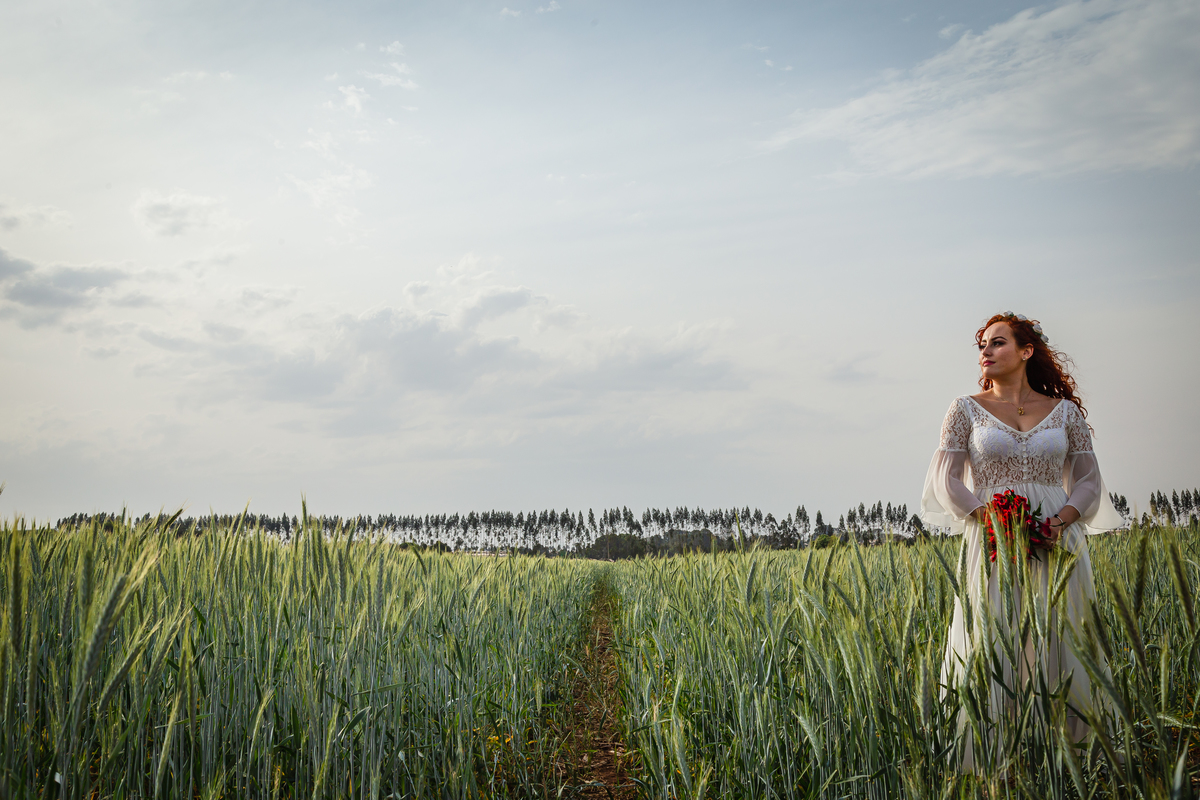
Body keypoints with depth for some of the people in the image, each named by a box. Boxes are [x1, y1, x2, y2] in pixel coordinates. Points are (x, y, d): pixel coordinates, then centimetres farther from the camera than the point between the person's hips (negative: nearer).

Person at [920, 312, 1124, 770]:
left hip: (1057, 546, 1)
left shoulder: (1065, 411, 10)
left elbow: (1089, 481, 9)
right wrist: (988, 516, -14)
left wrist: (1064, 517, -11)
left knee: (1059, 653, 1)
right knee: (992, 657, -5)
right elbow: (945, 480, 1)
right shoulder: (966, 409, 7)